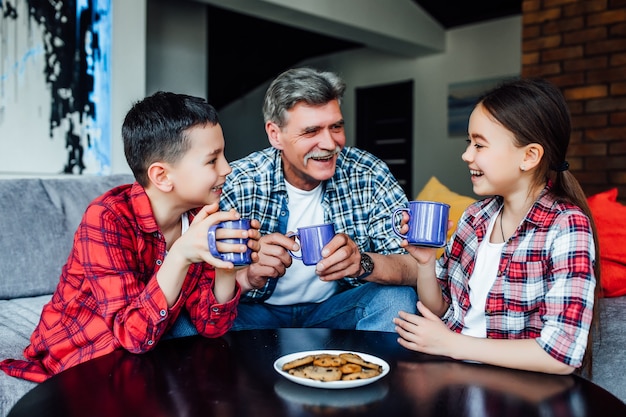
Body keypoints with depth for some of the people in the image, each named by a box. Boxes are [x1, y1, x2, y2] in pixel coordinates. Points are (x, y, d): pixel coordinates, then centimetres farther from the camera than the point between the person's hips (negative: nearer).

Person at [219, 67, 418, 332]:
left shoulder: (368, 176, -12)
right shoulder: (237, 186, -17)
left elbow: (415, 265, -15)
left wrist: (362, 262, -35)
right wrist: (248, 276, -39)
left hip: (335, 307, 2)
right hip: (259, 310, -2)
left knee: (397, 298, -24)